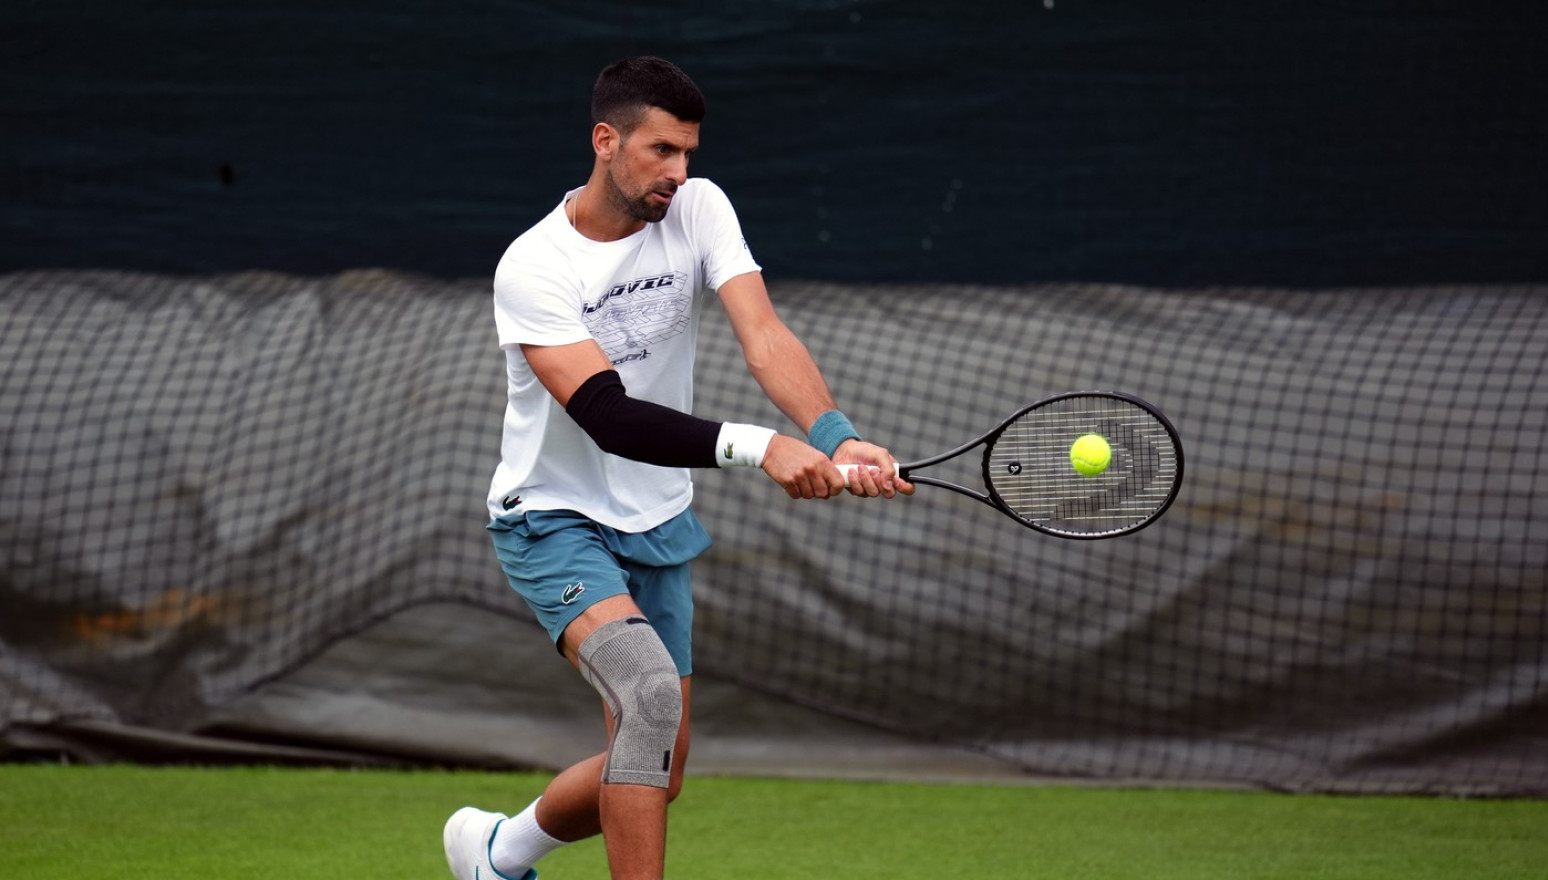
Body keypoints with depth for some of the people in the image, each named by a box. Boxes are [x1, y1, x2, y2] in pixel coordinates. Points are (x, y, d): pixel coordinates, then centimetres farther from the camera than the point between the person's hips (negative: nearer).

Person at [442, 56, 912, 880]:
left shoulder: (698, 209, -6)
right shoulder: (533, 268, -20)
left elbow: (764, 337, -20)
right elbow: (607, 415, -31)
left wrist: (835, 438, -39)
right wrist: (756, 446, -43)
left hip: (656, 526, 6)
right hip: (554, 521, -6)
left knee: (655, 777, 8)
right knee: (651, 690, -31)